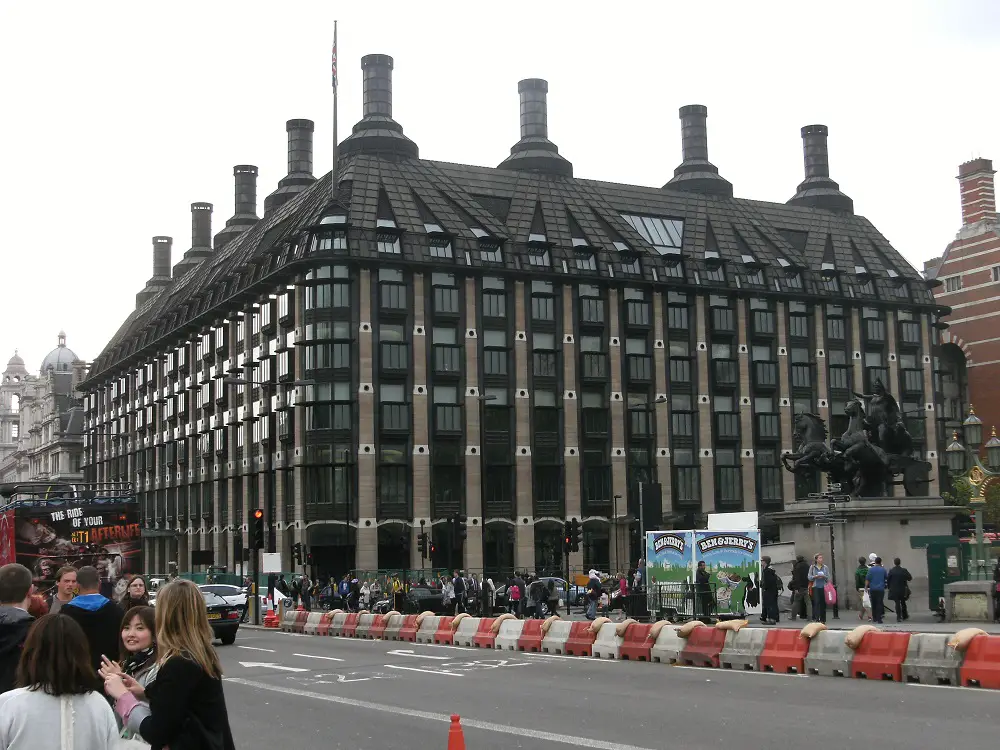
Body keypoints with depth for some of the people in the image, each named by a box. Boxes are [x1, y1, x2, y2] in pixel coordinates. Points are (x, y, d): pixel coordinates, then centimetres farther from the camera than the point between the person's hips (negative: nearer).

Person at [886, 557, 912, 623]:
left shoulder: (891, 571, -9)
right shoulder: (904, 570, -7)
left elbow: (888, 580, -7)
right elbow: (910, 578, -1)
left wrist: (889, 587, 6)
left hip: (894, 590, -2)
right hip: (903, 590, 2)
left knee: (897, 603, 3)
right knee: (903, 602, 19)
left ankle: (899, 617, -3)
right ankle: (904, 615, 31)